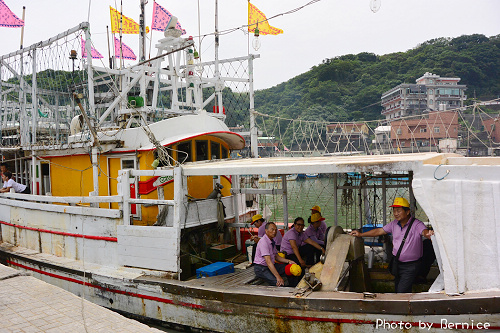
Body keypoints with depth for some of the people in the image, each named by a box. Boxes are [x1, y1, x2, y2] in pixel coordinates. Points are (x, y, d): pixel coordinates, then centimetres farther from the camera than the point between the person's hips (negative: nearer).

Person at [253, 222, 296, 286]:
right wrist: (278, 277, -34)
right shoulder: (263, 242, -22)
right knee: (279, 283, -30)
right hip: (261, 268, -9)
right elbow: (268, 261, -29)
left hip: (271, 265, 9)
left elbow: (276, 256, 17)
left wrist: (288, 261, 0)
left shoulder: (272, 241, 8)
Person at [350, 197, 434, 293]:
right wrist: (360, 234, 13)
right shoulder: (394, 224, 3)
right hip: (397, 263, 6)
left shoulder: (416, 224, -15)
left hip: (410, 266, -6)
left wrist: (428, 234, -60)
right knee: (397, 290, 16)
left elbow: (424, 231, -35)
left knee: (402, 291, -11)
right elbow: (379, 231, 11)